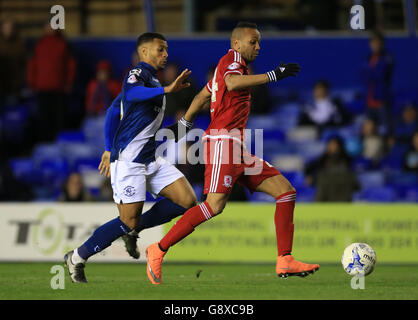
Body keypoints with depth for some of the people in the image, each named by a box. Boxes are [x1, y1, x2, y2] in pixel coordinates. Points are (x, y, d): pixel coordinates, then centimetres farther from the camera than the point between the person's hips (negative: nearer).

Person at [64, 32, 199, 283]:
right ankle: (77, 258, 5)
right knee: (128, 222, -10)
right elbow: (130, 93, -34)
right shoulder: (138, 73, -8)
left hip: (150, 159, 9)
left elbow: (114, 110, 27)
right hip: (129, 160, -9)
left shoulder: (152, 81, 21)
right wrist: (167, 89, -48)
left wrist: (110, 149, 27)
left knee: (188, 201, -5)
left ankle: (133, 229, 8)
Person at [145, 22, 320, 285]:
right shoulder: (233, 58, -3)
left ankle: (285, 262, -5)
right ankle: (158, 251, -13)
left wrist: (183, 124, 37)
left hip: (237, 149, 10)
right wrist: (273, 75, -26)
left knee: (286, 191, 1)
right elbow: (232, 83, -27)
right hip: (223, 140, -10)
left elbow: (201, 97, 33)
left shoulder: (230, 65, 26)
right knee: (215, 204, -23)